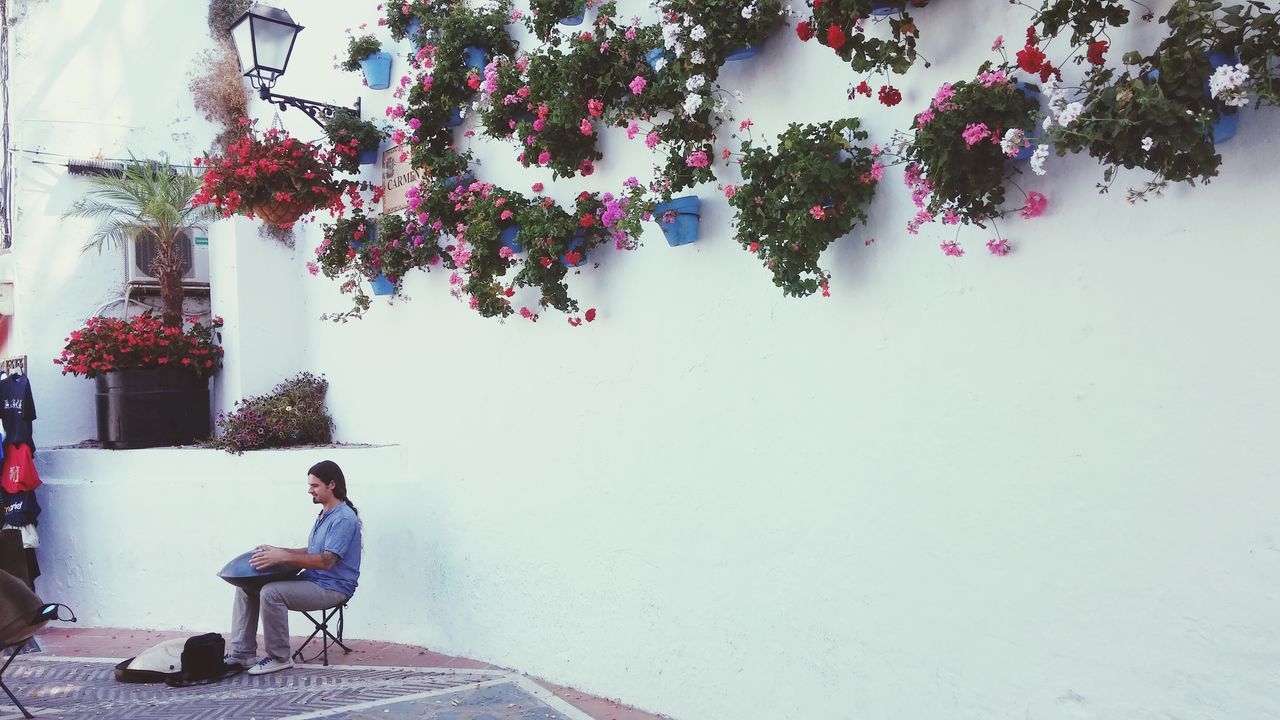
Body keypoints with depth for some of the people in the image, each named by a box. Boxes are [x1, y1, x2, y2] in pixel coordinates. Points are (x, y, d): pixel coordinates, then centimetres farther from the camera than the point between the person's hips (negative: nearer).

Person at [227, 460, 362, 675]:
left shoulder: (344, 519, -17)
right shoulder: (325, 514, 16)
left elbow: (326, 561, -25)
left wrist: (283, 557, -29)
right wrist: (278, 551, 9)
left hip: (332, 588, -10)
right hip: (312, 581, 10)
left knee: (271, 592, -29)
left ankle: (279, 658, -13)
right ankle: (242, 654, 0)